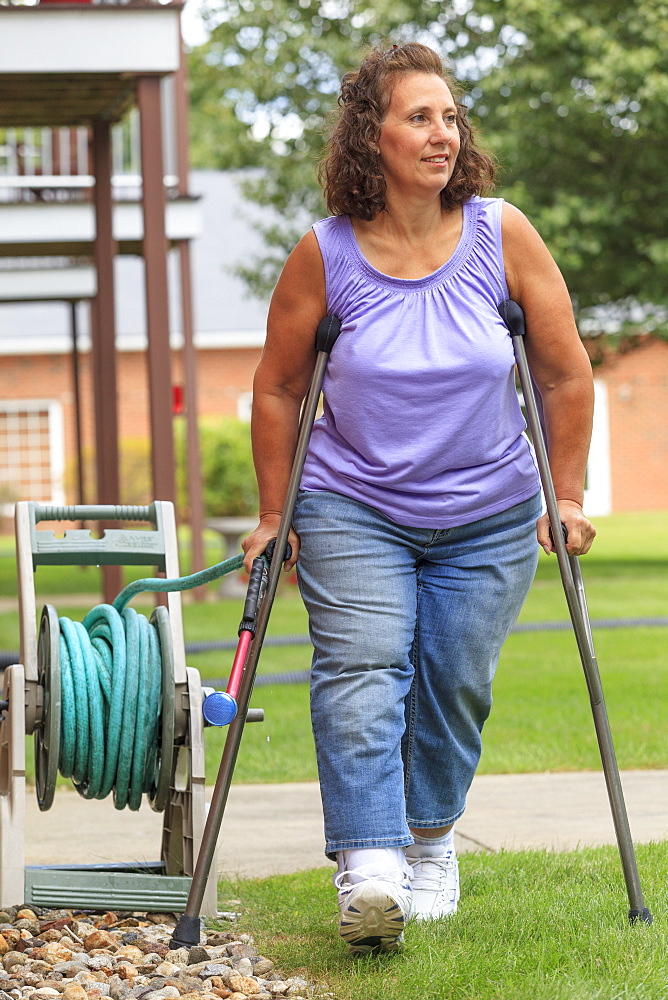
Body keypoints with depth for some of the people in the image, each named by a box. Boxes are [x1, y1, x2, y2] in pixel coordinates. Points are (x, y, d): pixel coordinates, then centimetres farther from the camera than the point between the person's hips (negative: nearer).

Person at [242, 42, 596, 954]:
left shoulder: (501, 236, -8)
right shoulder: (325, 255, -10)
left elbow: (566, 374, 1)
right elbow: (277, 388, 2)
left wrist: (568, 497, 2)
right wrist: (275, 516, 4)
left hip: (489, 517, 1)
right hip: (354, 509, -1)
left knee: (455, 683, 4)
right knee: (360, 668, -18)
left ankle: (431, 843, 29)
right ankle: (368, 868, -27)